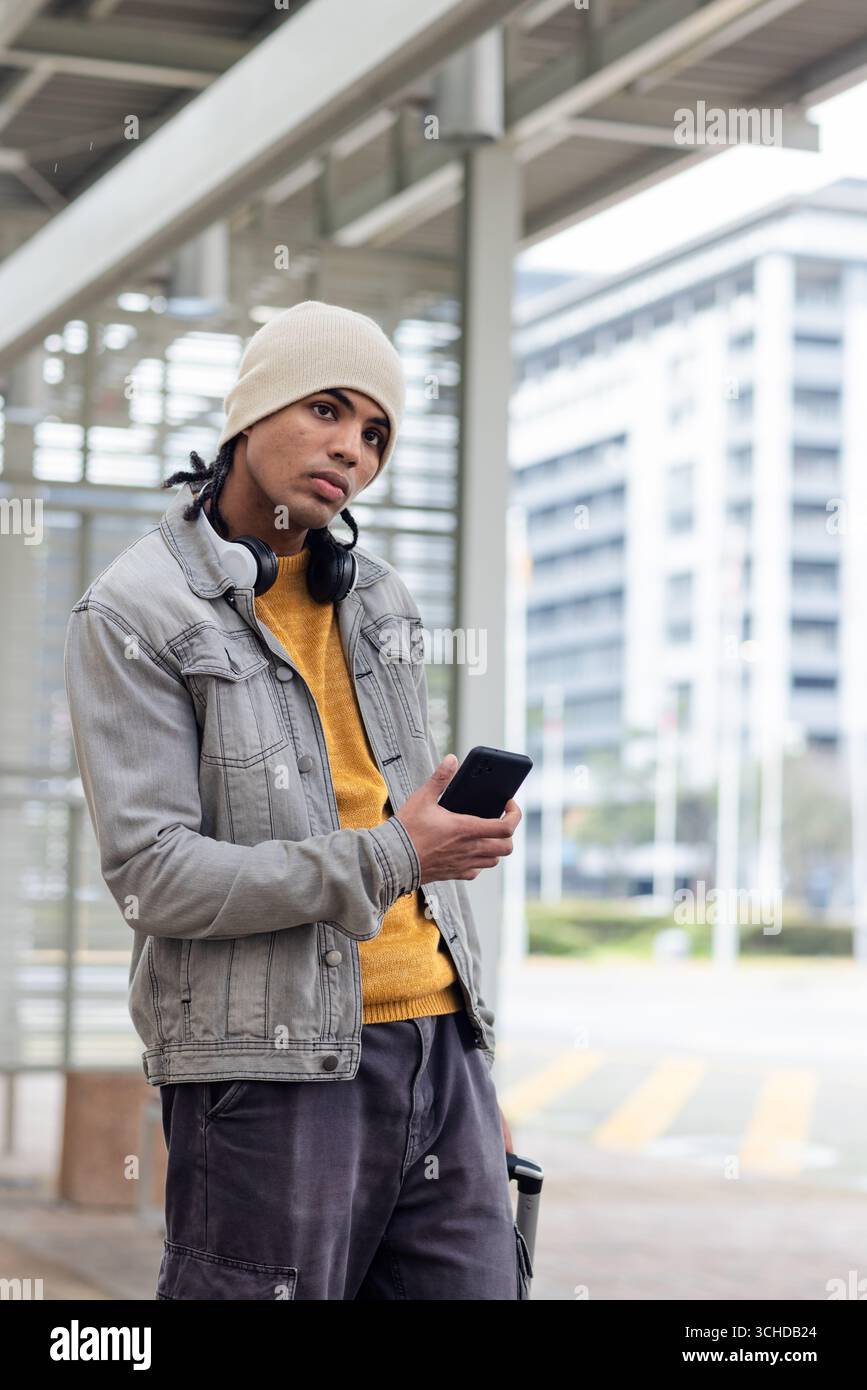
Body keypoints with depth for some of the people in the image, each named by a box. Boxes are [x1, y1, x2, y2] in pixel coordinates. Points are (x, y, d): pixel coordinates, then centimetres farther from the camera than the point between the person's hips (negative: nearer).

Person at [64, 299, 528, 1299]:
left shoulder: (378, 598, 17)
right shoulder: (131, 616, -3)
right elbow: (153, 876, -12)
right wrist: (386, 858, -16)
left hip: (436, 1044, 6)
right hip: (271, 1067, -6)